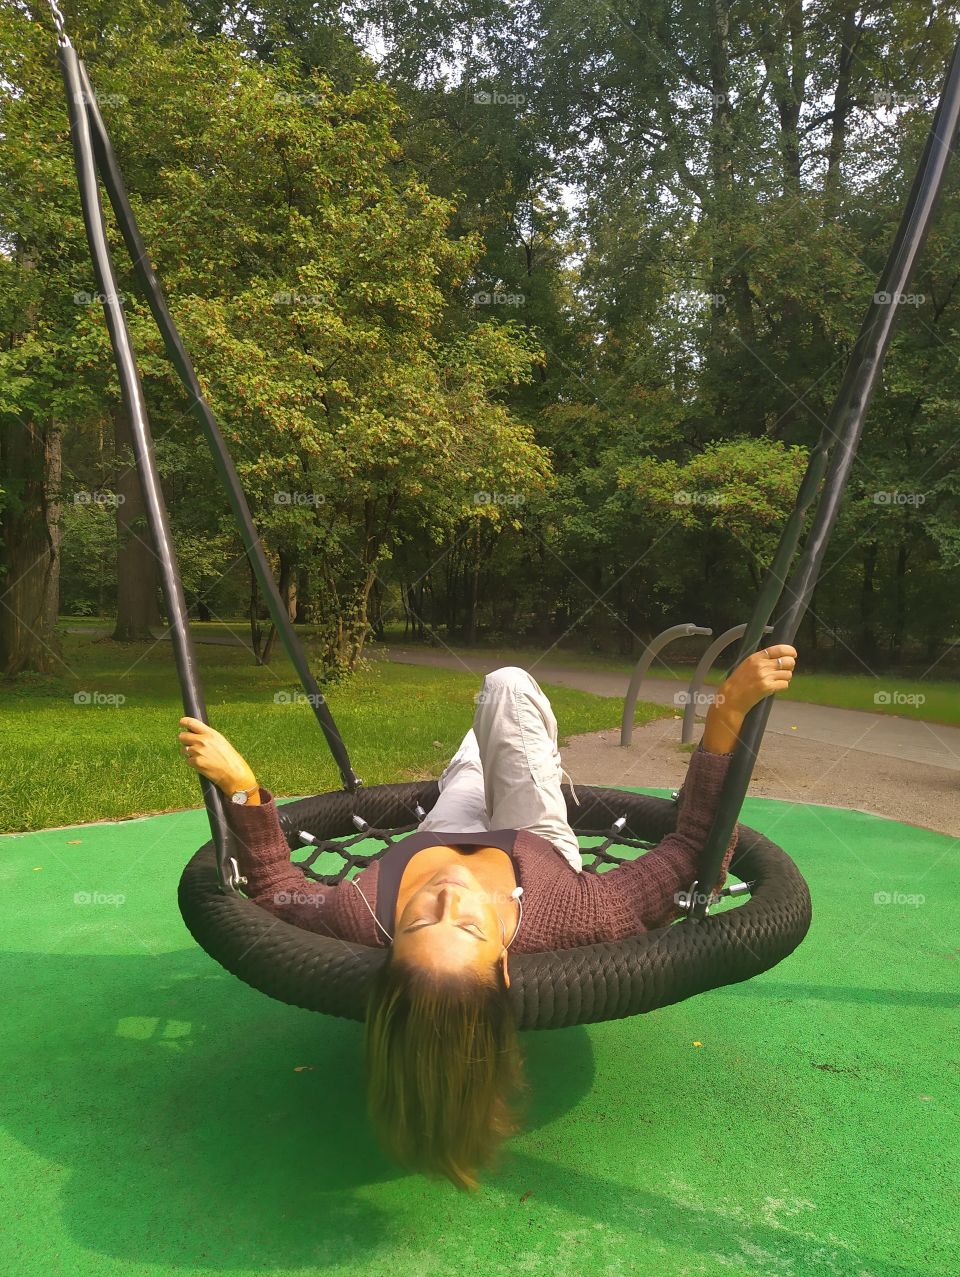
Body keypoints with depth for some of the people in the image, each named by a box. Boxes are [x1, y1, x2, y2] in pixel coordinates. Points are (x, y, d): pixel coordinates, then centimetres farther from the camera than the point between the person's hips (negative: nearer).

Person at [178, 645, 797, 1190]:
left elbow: (277, 890, -25)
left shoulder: (360, 920, -47)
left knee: (466, 774, 29)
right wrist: (727, 716, -46)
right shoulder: (568, 923, -48)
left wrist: (241, 786, -34)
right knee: (508, 684, 11)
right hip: (543, 849, 0)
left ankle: (467, 763, 71)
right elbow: (695, 851, -38)